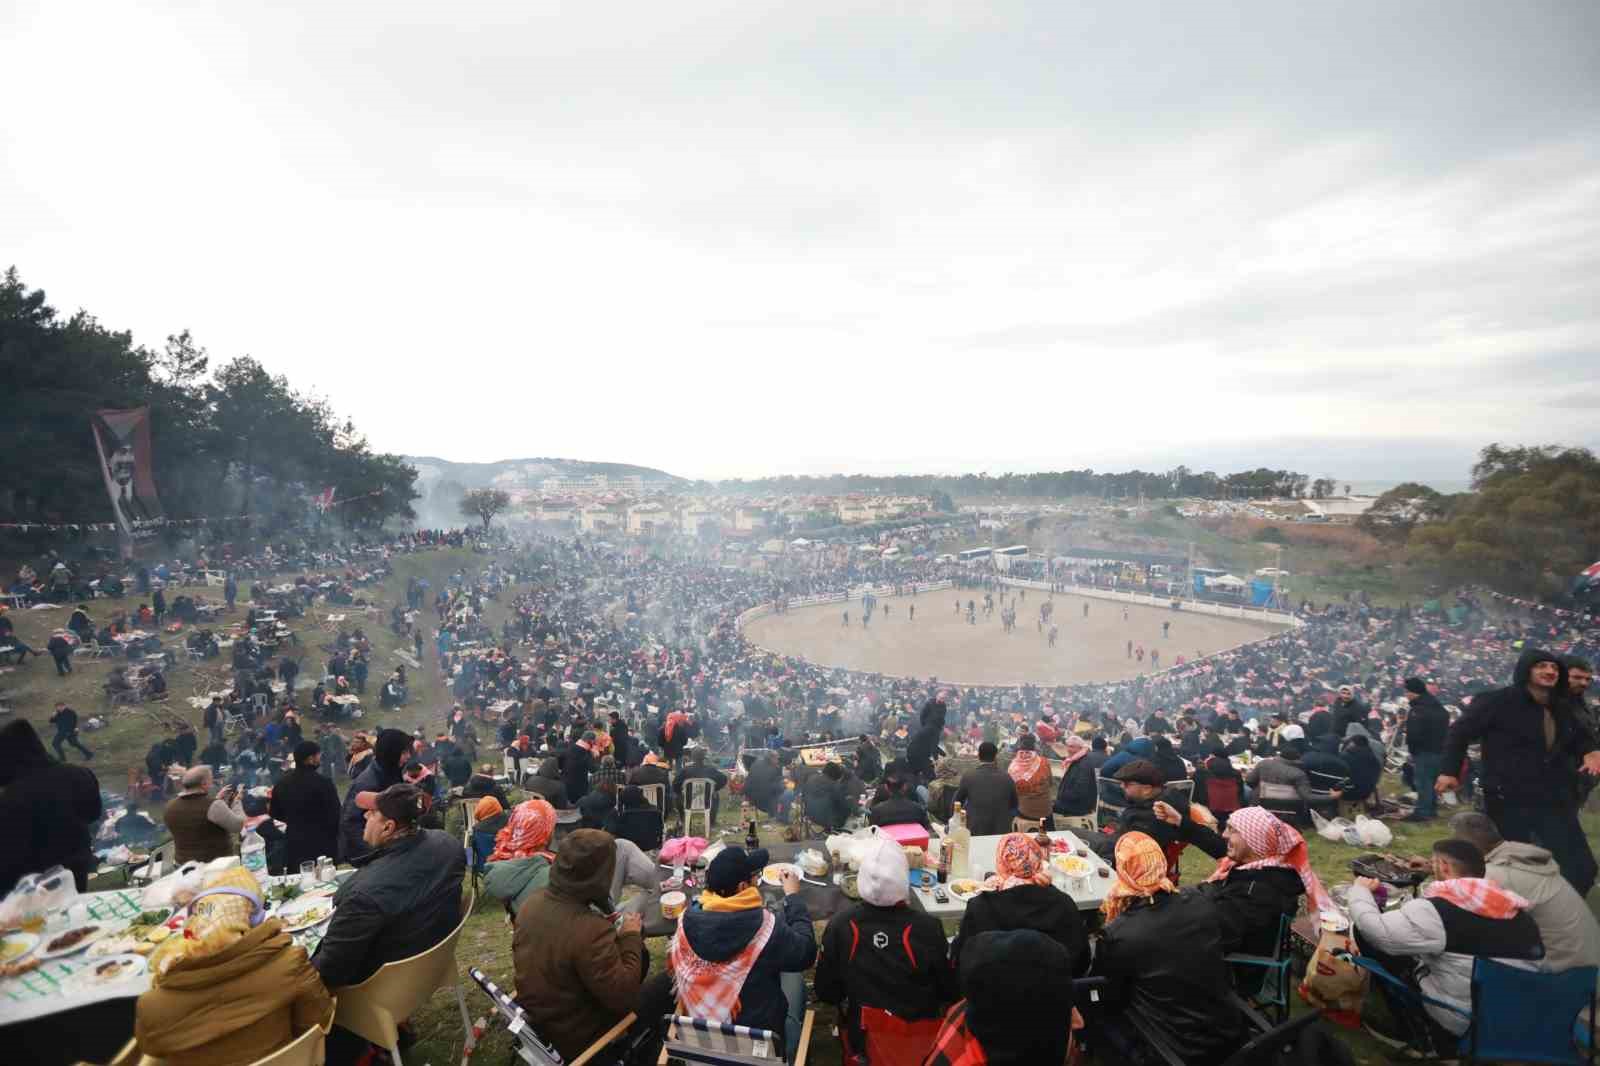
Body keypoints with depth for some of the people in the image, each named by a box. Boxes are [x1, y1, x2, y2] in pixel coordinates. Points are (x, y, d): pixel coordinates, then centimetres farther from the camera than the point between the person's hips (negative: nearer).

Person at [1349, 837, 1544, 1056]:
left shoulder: (1438, 911, -20)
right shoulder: (1518, 911, 0)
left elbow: (1371, 928, -17)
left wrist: (1359, 890, 3)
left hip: (1453, 1029, -7)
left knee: (1365, 933, -3)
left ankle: (1418, 1038, 7)